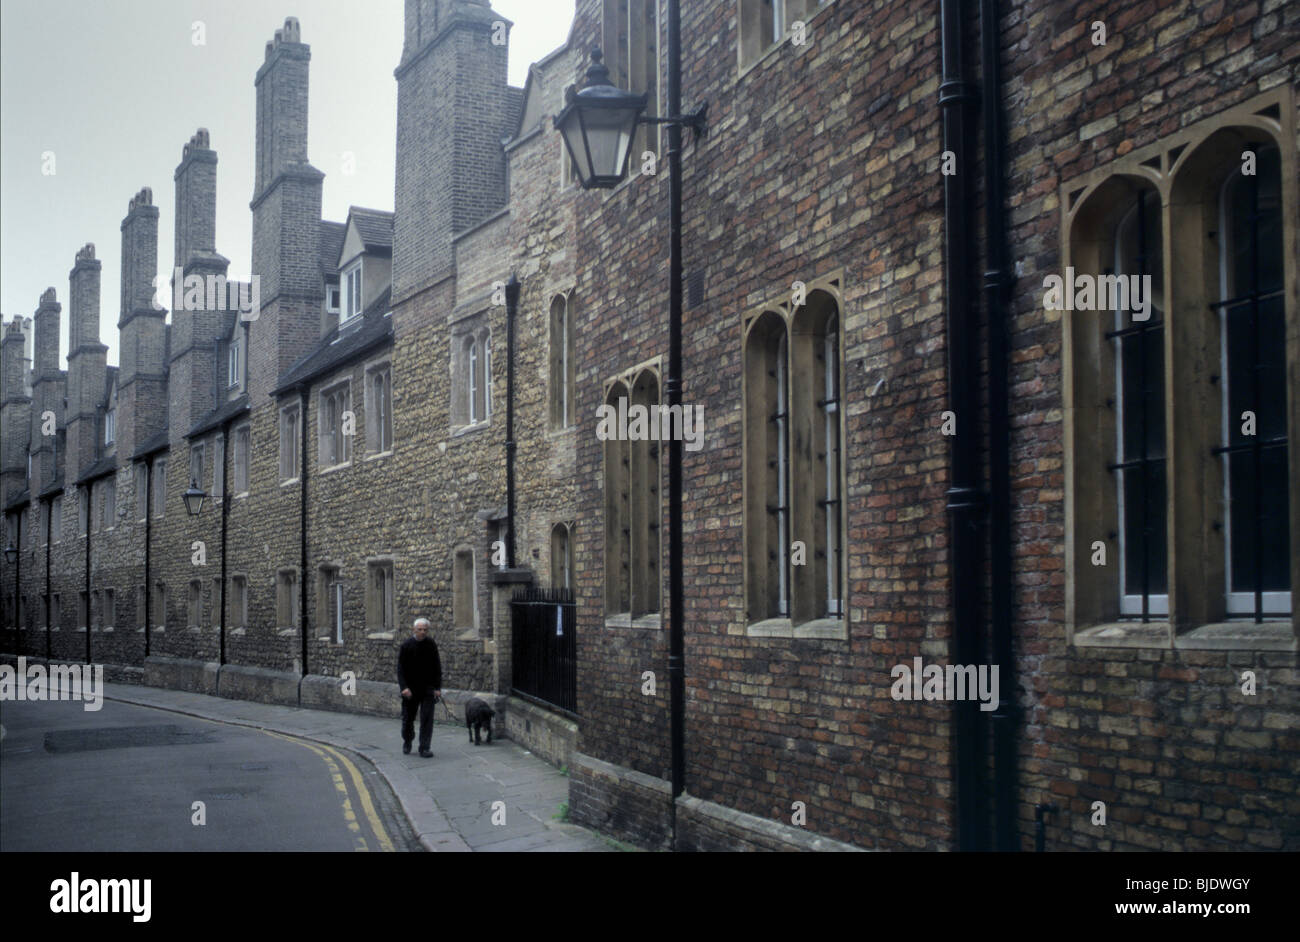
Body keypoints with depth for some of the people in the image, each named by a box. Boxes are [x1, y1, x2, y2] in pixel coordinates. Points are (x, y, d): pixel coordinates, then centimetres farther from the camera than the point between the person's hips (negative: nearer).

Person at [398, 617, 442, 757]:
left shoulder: (431, 644, -1)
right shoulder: (406, 645, -7)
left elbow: (437, 667, 4)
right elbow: (400, 668, -6)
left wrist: (438, 687, -2)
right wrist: (404, 687, -17)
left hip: (428, 688, 1)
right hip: (411, 689, -1)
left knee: (427, 719, -6)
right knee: (408, 718, 10)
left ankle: (424, 748, -3)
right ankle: (407, 742, 35)